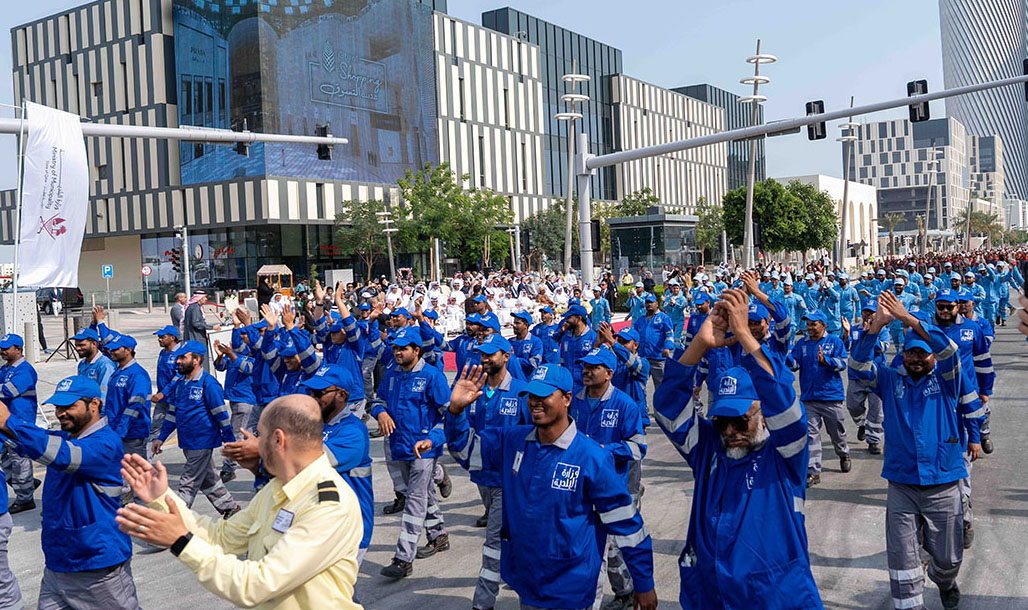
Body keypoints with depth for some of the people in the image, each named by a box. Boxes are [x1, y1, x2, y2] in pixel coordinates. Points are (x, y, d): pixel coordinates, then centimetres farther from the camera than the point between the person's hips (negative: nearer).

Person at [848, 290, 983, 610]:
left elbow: (948, 349, -20)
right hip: (901, 484, 1)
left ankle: (945, 582, 49)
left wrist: (909, 319, -30)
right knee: (902, 559, 3)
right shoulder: (890, 379, 4)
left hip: (943, 484, 0)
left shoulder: (948, 376, 0)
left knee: (947, 557, 16)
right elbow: (858, 367, -12)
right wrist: (877, 325, -26)